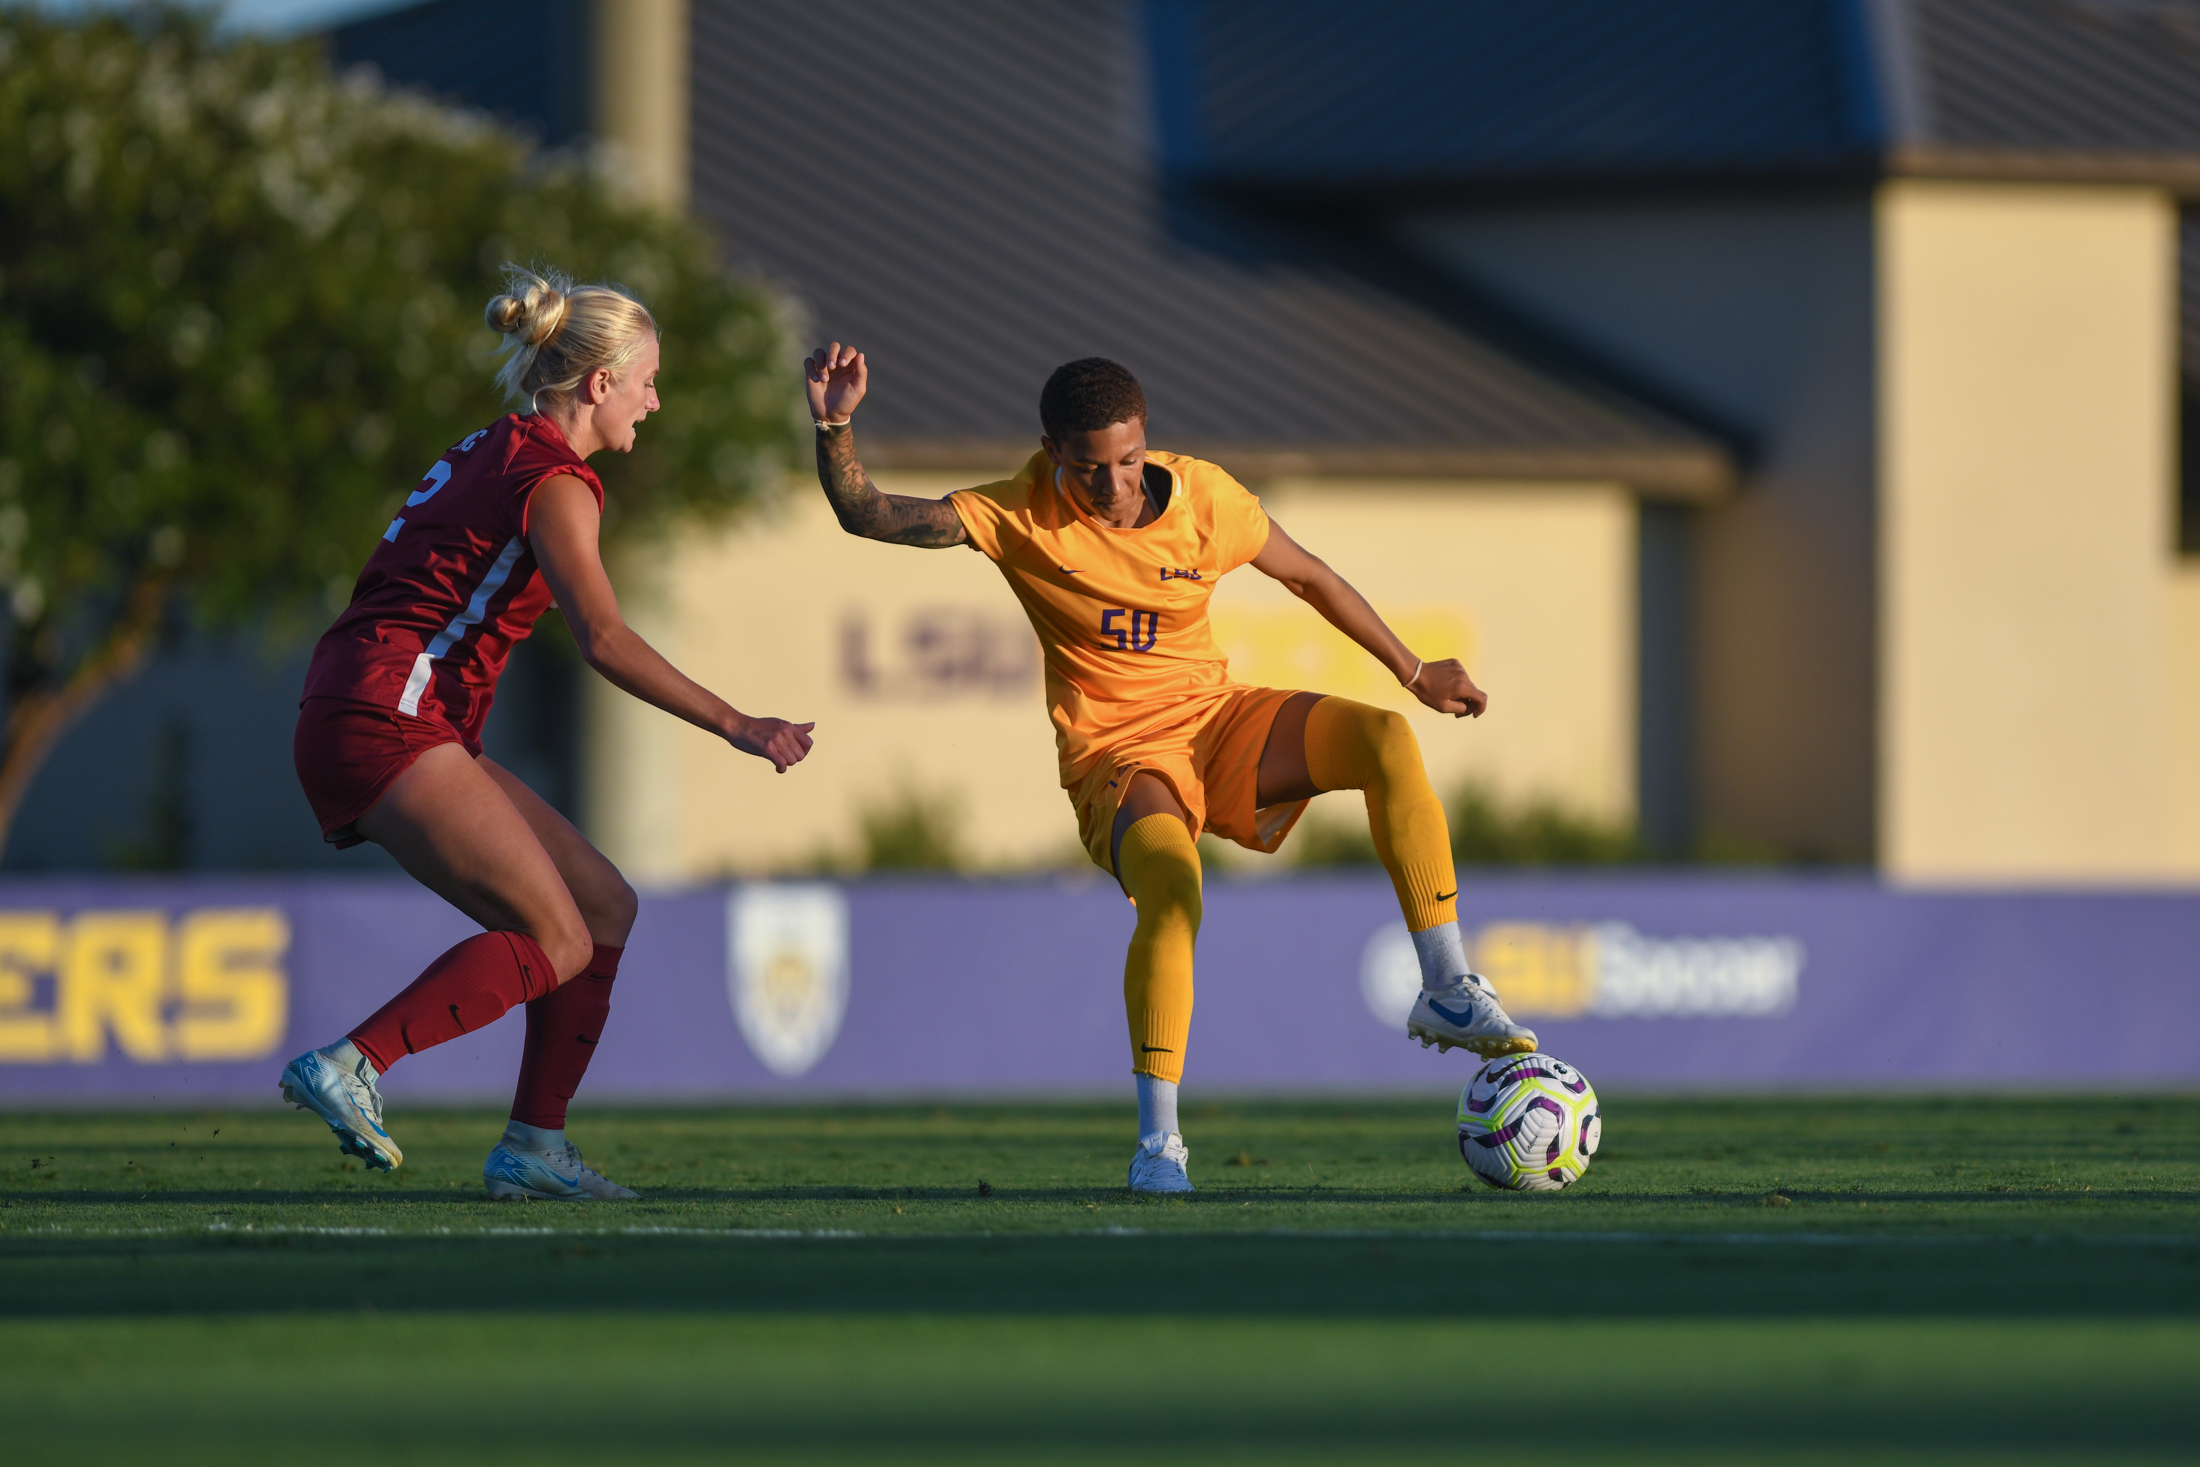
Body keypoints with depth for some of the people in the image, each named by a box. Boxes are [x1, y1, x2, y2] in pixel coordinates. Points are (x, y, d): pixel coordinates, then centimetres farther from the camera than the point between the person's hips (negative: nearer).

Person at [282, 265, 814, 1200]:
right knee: (556, 940, -16)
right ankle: (349, 1067, -21)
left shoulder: (490, 453, 20)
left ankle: (534, 1148, 3)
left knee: (604, 907, 7)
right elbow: (603, 640, -20)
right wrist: (734, 726, -21)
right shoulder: (553, 481, -9)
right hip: (386, 721, -10)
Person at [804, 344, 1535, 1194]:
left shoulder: (1202, 496, -6)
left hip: (1217, 720, 4)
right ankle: (1157, 1140, -26)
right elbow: (864, 514, -15)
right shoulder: (1020, 516, -12)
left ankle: (1447, 993, -13)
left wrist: (1413, 673, 18)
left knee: (1387, 740, -22)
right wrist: (835, 427, -33)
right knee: (1171, 889, -36)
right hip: (1116, 755, -4)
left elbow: (1310, 579, 10)